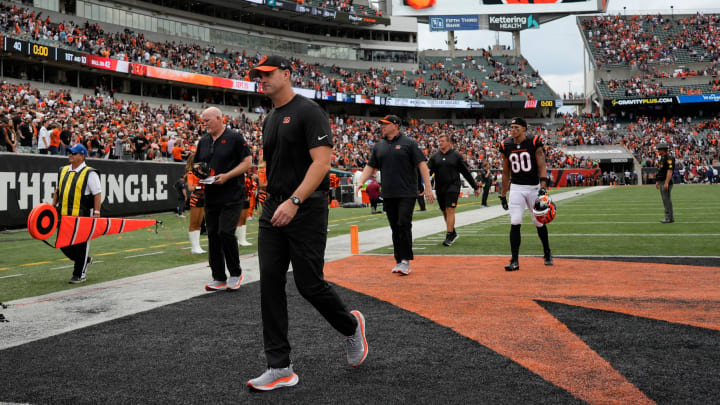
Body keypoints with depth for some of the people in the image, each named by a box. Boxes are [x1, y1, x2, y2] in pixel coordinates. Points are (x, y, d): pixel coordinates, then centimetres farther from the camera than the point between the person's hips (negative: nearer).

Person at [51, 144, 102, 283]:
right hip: (64, 215, 7)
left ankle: (79, 274, 12)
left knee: (81, 245, 0)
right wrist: (53, 207, 16)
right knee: (63, 243, 11)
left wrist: (96, 213, -16)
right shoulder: (63, 171, 13)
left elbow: (97, 194, -10)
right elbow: (58, 191, 23)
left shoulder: (90, 173, -7)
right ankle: (84, 260, 33)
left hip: (82, 216, -7)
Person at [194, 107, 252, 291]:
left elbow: (247, 162, -7)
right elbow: (197, 164, 24)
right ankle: (219, 278, 15)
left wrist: (227, 176, -17)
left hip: (231, 195, -7)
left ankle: (235, 273, 5)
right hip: (211, 196, 7)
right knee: (213, 235, 6)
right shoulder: (203, 142, 15)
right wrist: (198, 169, -1)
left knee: (225, 232, -14)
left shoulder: (235, 138, -3)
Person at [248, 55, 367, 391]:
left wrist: (294, 201, -26)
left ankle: (350, 325, 26)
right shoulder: (269, 121, 18)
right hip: (273, 211, 8)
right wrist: (272, 201, 18)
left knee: (309, 284, -6)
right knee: (270, 282, 0)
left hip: (306, 209, -8)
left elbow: (322, 162, -19)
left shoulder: (308, 111, -8)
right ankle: (280, 368, 5)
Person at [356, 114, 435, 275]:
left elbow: (422, 164, -4)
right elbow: (370, 166, 16)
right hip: (388, 195, 5)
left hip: (407, 194, -5)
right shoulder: (378, 147, 15)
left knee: (404, 225, -12)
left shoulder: (408, 143, -1)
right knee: (395, 228, 7)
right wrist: (361, 182, -2)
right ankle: (399, 261, 13)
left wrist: (428, 187, -12)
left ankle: (406, 261, -8)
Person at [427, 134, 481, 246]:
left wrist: (475, 187, 10)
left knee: (450, 211, -12)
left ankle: (449, 236, -11)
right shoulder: (435, 156, 9)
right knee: (444, 212, 10)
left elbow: (466, 172, 6)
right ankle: (453, 234, 25)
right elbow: (428, 169, 1)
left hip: (452, 187, -4)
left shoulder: (456, 155, 2)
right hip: (439, 188, 4)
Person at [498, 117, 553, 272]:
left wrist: (543, 188, -23)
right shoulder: (506, 146, 4)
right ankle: (514, 261, -8)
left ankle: (547, 254, 30)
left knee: (539, 222, 8)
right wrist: (503, 195, 13)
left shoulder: (534, 143, -6)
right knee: (515, 223, -10)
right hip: (516, 188, 2)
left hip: (534, 187, -2)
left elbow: (542, 167, -10)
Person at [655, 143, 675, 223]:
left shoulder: (669, 158, -14)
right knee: (665, 199, 11)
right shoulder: (661, 159, 17)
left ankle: (669, 218, -9)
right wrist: (657, 181, 21)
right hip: (661, 182, 10)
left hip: (666, 182, -10)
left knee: (666, 199, -10)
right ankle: (670, 217, 16)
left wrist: (666, 183, -27)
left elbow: (670, 171, -22)